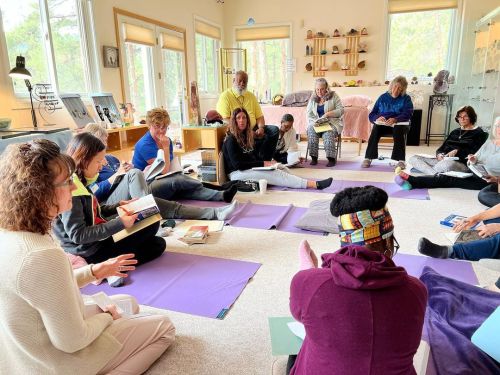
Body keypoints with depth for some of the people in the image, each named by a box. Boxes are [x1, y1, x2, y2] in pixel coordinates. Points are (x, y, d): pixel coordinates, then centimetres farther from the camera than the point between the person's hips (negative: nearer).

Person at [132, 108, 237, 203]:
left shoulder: (167, 140, 8)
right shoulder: (145, 145, -14)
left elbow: (169, 168, 7)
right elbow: (164, 170, -15)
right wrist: (166, 147, -14)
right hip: (145, 187, -6)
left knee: (185, 190, -23)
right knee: (177, 180, -29)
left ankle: (221, 195, -39)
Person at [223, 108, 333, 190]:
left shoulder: (246, 136, 16)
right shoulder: (230, 139, -11)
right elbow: (237, 164, -18)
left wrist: (267, 162, -3)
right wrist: (263, 164, -17)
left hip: (251, 169, 8)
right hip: (237, 173, -8)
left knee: (282, 169, -13)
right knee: (274, 174, -25)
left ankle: (315, 183, -31)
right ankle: (314, 184, -34)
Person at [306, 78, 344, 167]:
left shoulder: (333, 96, 2)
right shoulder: (313, 98, 12)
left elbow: (341, 110, -4)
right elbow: (308, 113, 10)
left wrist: (328, 114, -17)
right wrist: (315, 120, -11)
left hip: (331, 123, -3)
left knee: (328, 133, -35)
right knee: (311, 130, -31)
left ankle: (331, 158, -29)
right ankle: (313, 158, -27)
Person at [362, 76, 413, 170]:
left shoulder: (406, 98, 9)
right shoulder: (383, 97, 14)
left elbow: (407, 113, -9)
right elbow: (372, 114, 8)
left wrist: (395, 119, -30)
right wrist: (378, 118, -18)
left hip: (399, 124, -1)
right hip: (383, 124, 1)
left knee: (399, 129, -38)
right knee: (376, 129, -34)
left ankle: (401, 160, -41)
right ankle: (368, 158, -36)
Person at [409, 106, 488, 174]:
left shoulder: (479, 133, 10)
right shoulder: (455, 132, 29)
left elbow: (476, 153, -5)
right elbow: (441, 148, 20)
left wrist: (457, 151, -17)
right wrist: (439, 154, -4)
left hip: (462, 163, -7)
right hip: (443, 160, 7)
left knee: (447, 165, -47)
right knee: (413, 159, -18)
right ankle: (437, 174, -36)